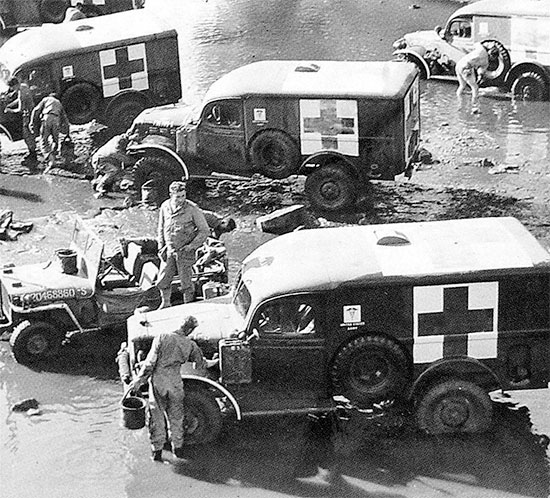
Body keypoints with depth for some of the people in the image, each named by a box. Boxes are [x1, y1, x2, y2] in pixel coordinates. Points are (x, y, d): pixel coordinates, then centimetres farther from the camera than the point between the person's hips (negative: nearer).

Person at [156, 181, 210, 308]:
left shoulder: (192, 209, -14)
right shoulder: (165, 207, 0)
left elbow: (205, 231, -8)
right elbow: (161, 229, 14)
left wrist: (191, 246, -14)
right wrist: (161, 247, 7)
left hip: (185, 251, -4)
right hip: (169, 251, 4)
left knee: (186, 283, 1)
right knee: (162, 281, 9)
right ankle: (165, 304, 31)